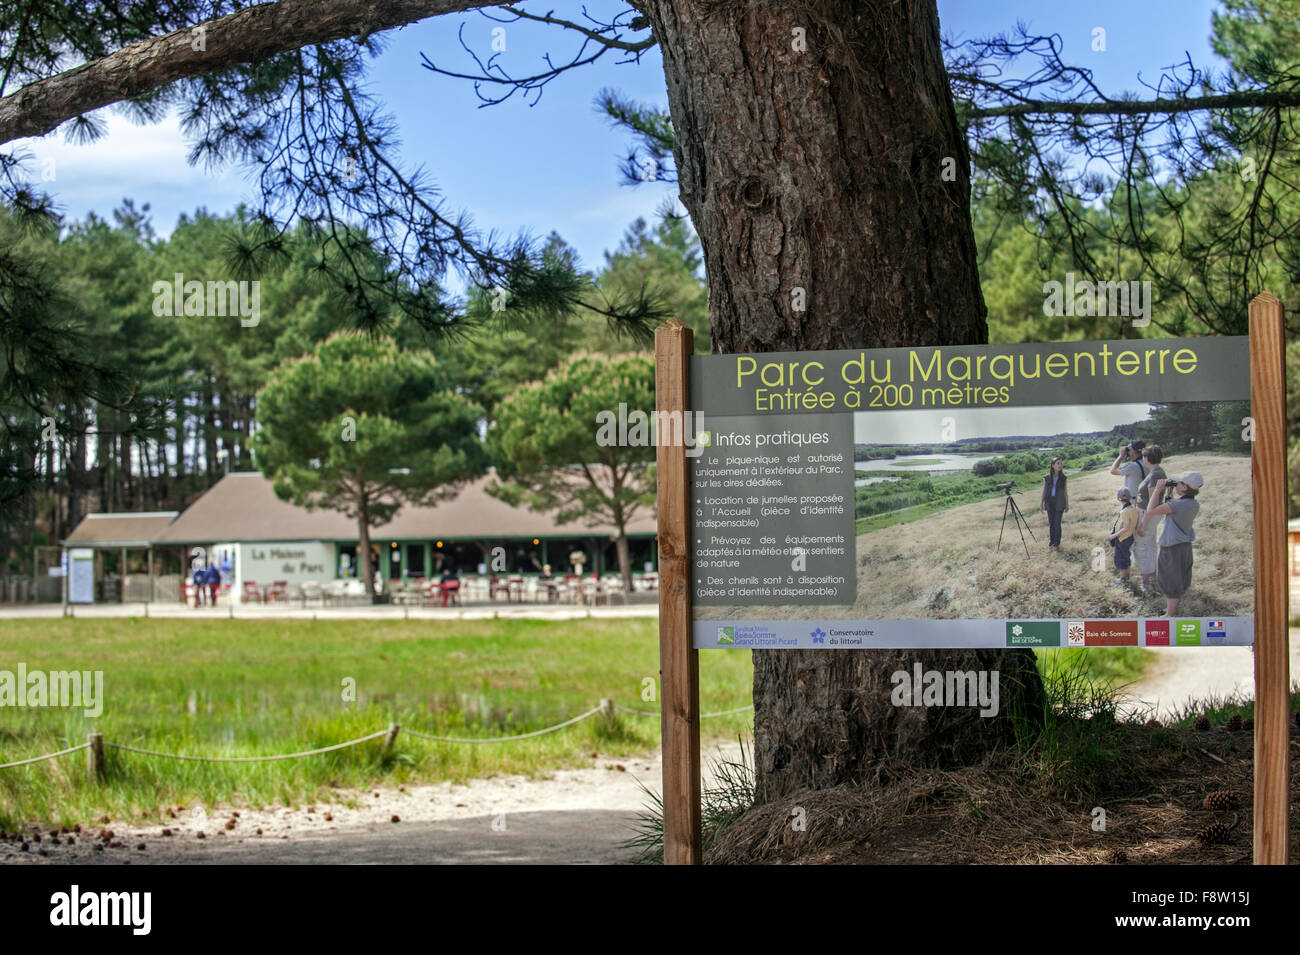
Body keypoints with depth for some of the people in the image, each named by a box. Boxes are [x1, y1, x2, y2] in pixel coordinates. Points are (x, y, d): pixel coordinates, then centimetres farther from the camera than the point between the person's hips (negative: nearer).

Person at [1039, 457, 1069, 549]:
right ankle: (1051, 542, 16)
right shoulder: (1047, 478, -2)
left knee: (1057, 524, -3)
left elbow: (1065, 492, 5)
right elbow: (1044, 491, 4)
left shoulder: (1063, 478, -1)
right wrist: (1041, 504, 3)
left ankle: (1057, 543, 6)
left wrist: (1067, 504, 6)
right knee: (1051, 524, 7)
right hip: (1049, 503, 1)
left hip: (1059, 503, -1)